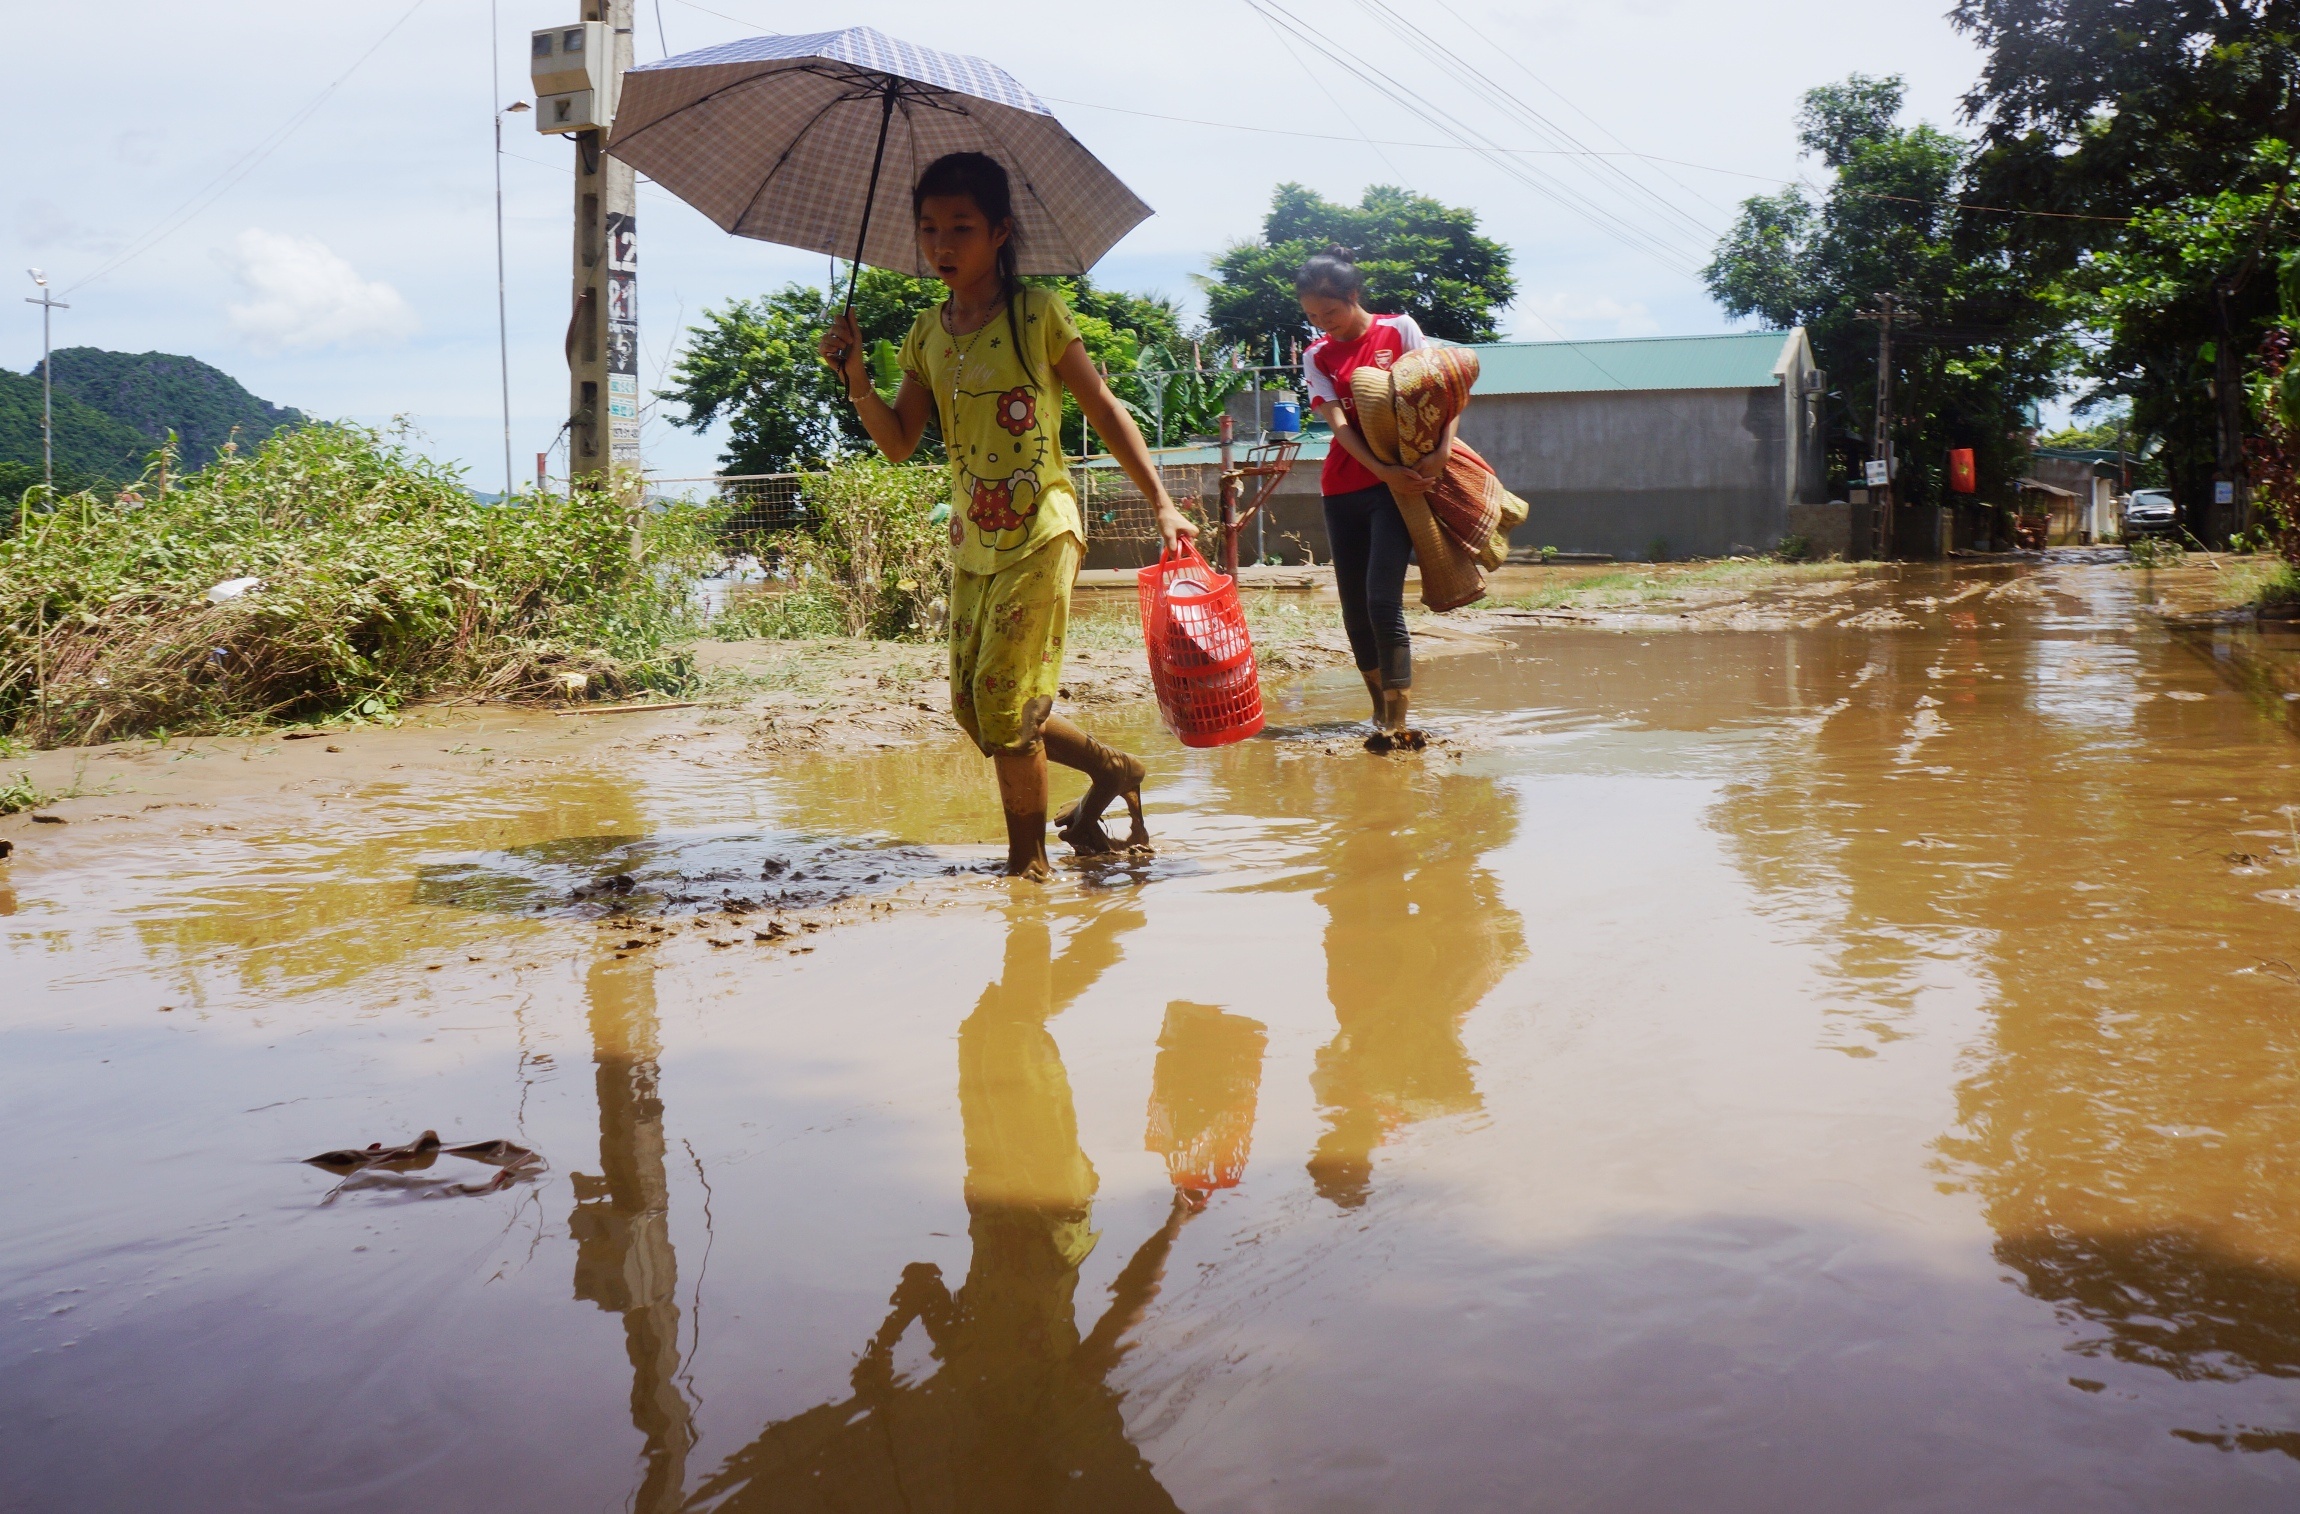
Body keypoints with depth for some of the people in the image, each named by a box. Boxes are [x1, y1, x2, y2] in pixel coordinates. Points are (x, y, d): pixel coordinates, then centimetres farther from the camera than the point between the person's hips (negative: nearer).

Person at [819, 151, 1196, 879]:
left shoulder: (1038, 312, -6)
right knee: (972, 705, 7)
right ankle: (1110, 768, 26)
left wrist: (1161, 502, -5)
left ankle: (1029, 865, 4)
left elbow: (1104, 409, -2)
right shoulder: (926, 335, 9)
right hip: (973, 538, 6)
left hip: (1040, 532, -6)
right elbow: (899, 442, 7)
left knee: (1005, 698, -10)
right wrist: (857, 380, -10)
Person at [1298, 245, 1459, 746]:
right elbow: (1337, 423, -5)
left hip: (1401, 481, -4)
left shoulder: (1399, 330, 0)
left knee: (1383, 601, -16)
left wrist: (1442, 451, -20)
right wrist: (1383, 472, -19)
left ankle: (1397, 721, -14)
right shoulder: (1317, 357, 7)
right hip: (1344, 487, 4)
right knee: (1354, 606, 5)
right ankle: (1380, 709, 20)